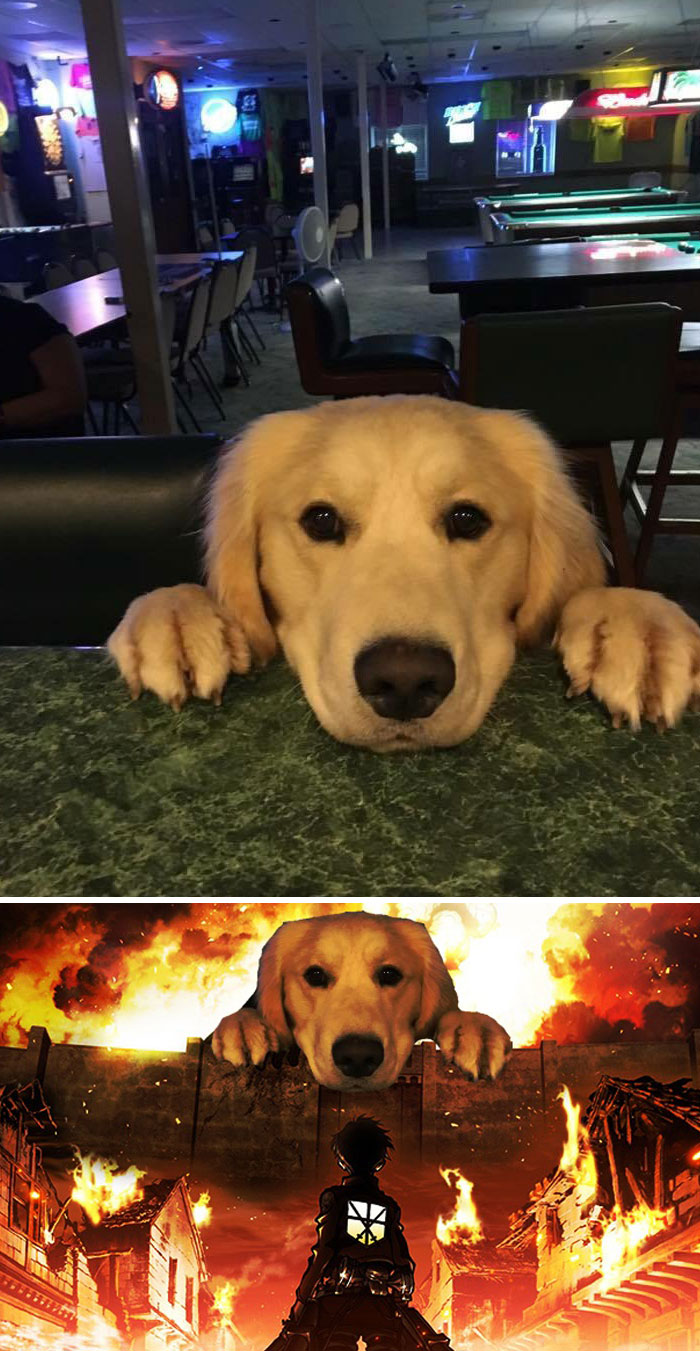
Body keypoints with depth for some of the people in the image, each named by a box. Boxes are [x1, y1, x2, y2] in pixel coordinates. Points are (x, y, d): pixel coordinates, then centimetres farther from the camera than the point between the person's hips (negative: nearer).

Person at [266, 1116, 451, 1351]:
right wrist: (403, 1297, 21)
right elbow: (403, 1259, 11)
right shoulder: (389, 1205, 11)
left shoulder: (335, 1198, 0)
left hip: (337, 1301, -3)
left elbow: (323, 1253, -7)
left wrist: (302, 1299, -5)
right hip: (382, 1303, 3)